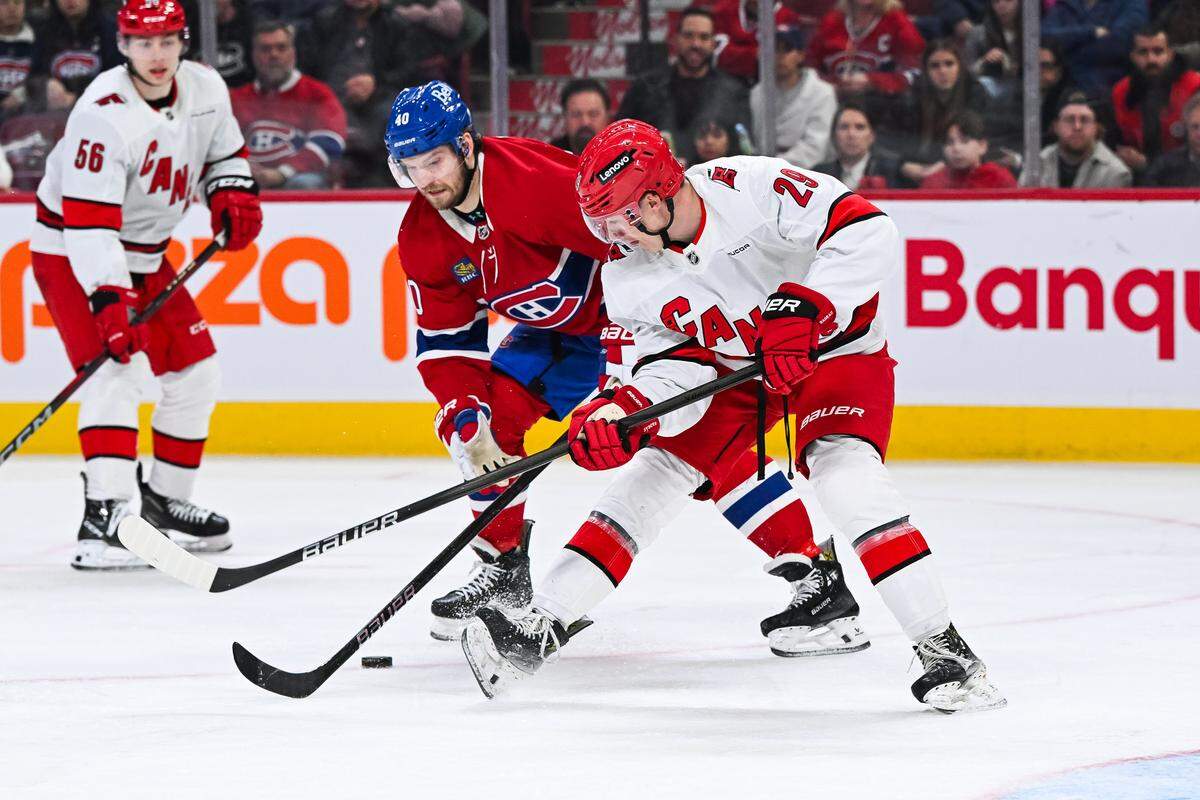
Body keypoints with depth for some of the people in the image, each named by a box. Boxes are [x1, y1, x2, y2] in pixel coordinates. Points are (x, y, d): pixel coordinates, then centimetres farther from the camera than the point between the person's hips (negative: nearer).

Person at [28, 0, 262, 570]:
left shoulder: (205, 89, -5)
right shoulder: (105, 113, -29)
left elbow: (225, 152, 16)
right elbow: (88, 222, -33)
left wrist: (233, 194, -5)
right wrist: (108, 299, -41)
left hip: (144, 254, 8)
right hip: (72, 252, -8)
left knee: (195, 371, 9)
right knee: (115, 368, -25)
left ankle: (163, 500, 26)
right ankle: (104, 519, -33)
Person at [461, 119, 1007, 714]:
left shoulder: (749, 188, -32)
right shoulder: (631, 279, -12)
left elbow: (867, 232, -36)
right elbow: (679, 363, -10)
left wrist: (803, 309, -43)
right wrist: (625, 412, -30)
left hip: (833, 347, -6)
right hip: (733, 366, 6)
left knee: (844, 472, -27)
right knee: (655, 471, -4)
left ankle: (941, 645, -23)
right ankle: (542, 627, 0)